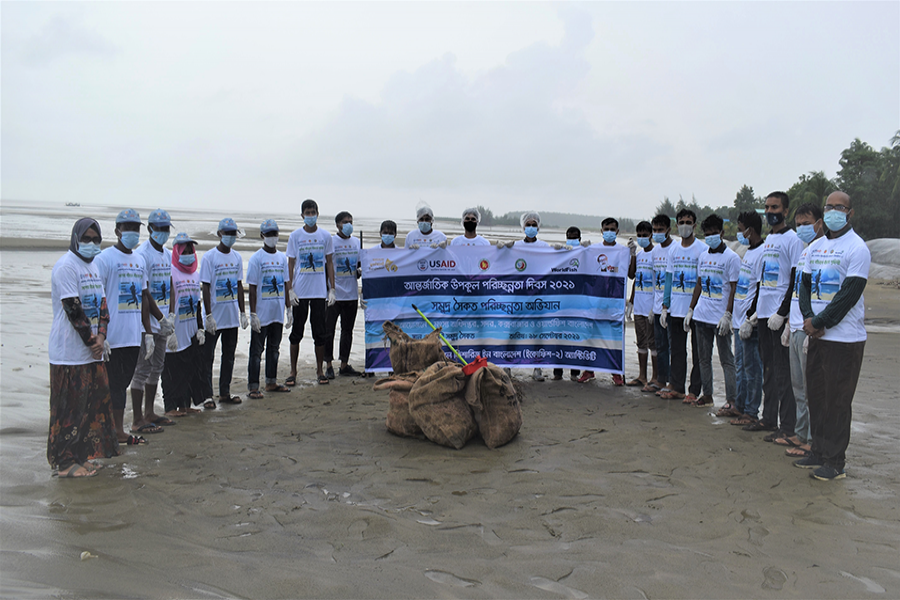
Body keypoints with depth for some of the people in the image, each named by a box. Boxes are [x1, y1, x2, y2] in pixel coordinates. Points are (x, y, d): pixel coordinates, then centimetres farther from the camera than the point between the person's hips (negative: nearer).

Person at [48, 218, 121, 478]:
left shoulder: (93, 266, 17)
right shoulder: (66, 266, -12)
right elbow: (73, 309, -17)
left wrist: (101, 337, -1)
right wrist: (92, 342, -12)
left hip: (92, 351, 9)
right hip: (70, 353, -9)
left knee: (92, 404, 12)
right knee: (69, 408, -2)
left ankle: (79, 456, 23)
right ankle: (65, 461, 8)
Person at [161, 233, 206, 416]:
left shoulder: (195, 275, 13)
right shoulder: (171, 273, -9)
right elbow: (167, 303, -12)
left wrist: (200, 328, 13)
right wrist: (169, 330, -16)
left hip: (191, 331, 7)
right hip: (176, 331, -7)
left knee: (191, 368, 9)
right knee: (173, 370, 0)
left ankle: (185, 404, 19)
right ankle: (171, 407, 9)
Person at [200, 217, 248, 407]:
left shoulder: (237, 257, 9)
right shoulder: (209, 257, -8)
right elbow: (205, 287, -10)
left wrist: (242, 313, 9)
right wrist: (208, 315, -15)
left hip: (232, 317, 6)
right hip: (215, 318, -6)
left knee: (229, 356, 12)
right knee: (208, 357, 0)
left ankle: (225, 392, 22)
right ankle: (207, 395, 8)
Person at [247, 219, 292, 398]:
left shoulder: (282, 257, 10)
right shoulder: (256, 258, -7)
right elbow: (252, 288, -9)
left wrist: (289, 309, 12)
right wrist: (253, 314, -13)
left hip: (278, 313, 6)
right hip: (261, 314, -5)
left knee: (274, 349, 14)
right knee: (257, 351, 0)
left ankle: (271, 382, 25)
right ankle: (252, 387, 4)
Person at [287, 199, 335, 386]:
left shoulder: (325, 236, 6)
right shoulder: (295, 236, 3)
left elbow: (329, 263, 9)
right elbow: (290, 264, 4)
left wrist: (332, 289, 3)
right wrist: (290, 290, -5)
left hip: (320, 291, 1)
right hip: (300, 291, -1)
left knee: (320, 332, 5)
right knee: (296, 331, 4)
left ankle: (319, 370, 16)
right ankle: (293, 371, 15)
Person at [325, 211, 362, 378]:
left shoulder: (356, 241, 11)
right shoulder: (330, 241, -4)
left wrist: (359, 272, -3)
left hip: (351, 294, 5)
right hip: (334, 294, -5)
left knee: (347, 330, 11)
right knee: (328, 330, -2)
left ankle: (344, 365, 19)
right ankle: (329, 365, 9)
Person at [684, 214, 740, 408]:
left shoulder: (731, 257, -6)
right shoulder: (703, 256, 12)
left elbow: (734, 289, -9)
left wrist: (727, 315, -16)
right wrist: (691, 310, 14)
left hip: (720, 318, -6)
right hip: (701, 315, 6)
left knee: (726, 359, 0)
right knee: (704, 357, 12)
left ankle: (731, 398, 5)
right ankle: (707, 394, 21)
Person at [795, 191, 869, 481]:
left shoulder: (857, 248, -8)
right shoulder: (815, 247, 14)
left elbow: (850, 293, -15)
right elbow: (805, 284, 12)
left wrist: (819, 322, -15)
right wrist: (808, 317, -5)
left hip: (845, 337, -7)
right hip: (817, 336, 7)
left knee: (837, 400, -2)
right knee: (815, 395, 12)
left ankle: (835, 462, 7)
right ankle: (819, 452, 24)